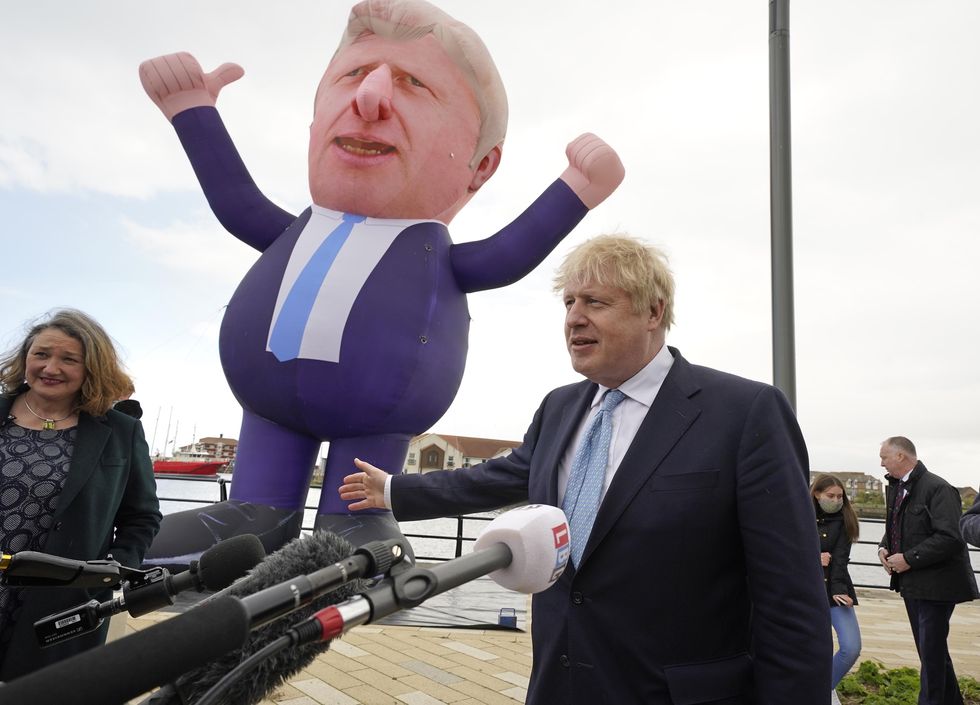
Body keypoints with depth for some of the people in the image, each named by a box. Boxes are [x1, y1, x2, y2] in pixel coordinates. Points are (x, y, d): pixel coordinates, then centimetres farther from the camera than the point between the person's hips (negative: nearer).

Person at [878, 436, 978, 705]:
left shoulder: (938, 488, -18)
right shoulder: (895, 488, 9)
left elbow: (950, 538, -26)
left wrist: (909, 559, -22)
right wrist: (884, 547, 1)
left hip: (935, 584, -9)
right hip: (911, 583, 9)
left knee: (931, 652, -2)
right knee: (929, 648, 20)